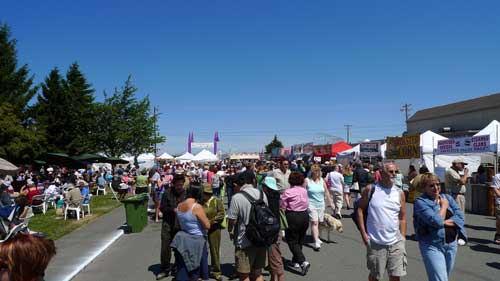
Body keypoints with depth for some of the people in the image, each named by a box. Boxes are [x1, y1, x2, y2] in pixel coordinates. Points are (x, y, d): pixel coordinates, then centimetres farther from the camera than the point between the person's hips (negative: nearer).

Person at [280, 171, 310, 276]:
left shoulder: (288, 192, -13)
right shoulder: (304, 191, 3)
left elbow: (282, 207, -10)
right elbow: (307, 204, 4)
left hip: (293, 216, -6)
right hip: (305, 216, 6)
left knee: (292, 241, 4)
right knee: (300, 240, 19)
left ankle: (303, 262, -10)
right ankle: (295, 261, 30)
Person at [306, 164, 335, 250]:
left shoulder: (322, 180, 10)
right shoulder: (307, 180, -3)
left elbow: (326, 192, 15)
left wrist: (331, 203, 15)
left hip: (321, 205, 5)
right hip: (311, 205, -5)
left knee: (319, 222, 7)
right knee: (314, 222, -13)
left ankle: (317, 238, 26)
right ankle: (316, 242, -17)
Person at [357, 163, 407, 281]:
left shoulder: (399, 193, 4)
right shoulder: (370, 189, -4)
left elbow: (402, 218, 8)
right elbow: (360, 209, 0)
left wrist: (403, 238, 6)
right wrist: (363, 233, -6)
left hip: (396, 242, 2)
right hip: (375, 242, -2)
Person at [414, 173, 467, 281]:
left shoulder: (448, 198, 8)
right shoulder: (420, 202, -10)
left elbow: (460, 217, -2)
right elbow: (435, 220, -21)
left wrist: (444, 222, -15)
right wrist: (444, 206, -6)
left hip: (451, 244, 6)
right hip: (432, 246, -5)